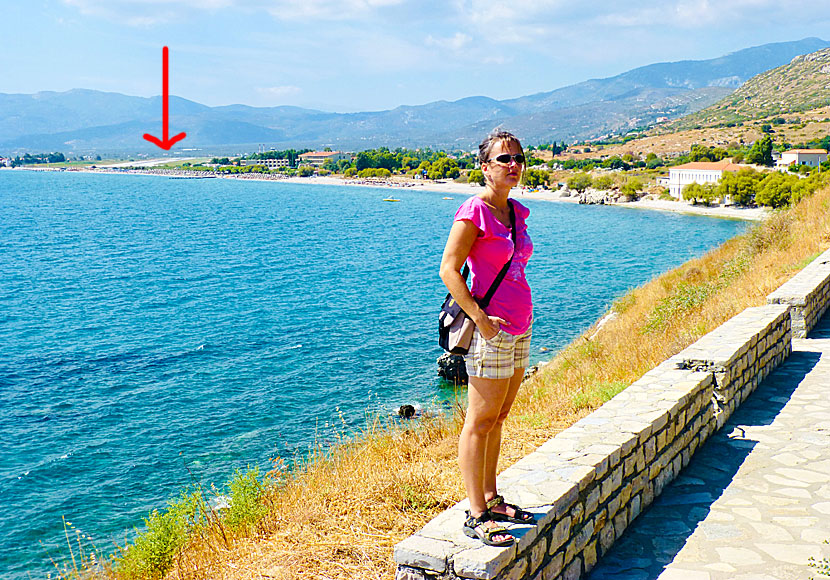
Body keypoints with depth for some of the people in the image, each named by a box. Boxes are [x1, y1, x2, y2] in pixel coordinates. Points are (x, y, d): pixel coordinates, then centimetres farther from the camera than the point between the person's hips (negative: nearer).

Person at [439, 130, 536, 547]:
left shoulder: (517, 212, 12)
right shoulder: (474, 211, -12)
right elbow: (448, 269, -15)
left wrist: (520, 315, 15)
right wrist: (481, 318, -20)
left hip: (519, 329, 8)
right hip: (489, 331, -8)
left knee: (498, 418, 15)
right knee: (480, 422, -1)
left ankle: (491, 499, 26)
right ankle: (477, 516, 6)